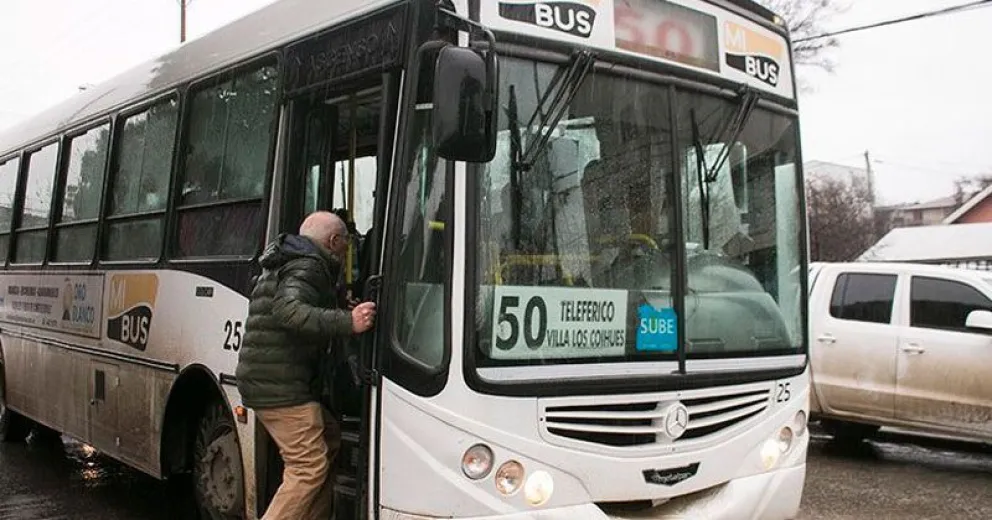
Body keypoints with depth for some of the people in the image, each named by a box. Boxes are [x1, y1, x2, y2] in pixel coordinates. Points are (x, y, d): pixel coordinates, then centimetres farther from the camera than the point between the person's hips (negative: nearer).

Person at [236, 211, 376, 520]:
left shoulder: (286, 264, 22)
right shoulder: (307, 268, -11)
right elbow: (288, 311, -29)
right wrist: (347, 322, -35)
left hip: (264, 382, 10)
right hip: (282, 387, -10)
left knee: (329, 441, 17)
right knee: (310, 467, -11)